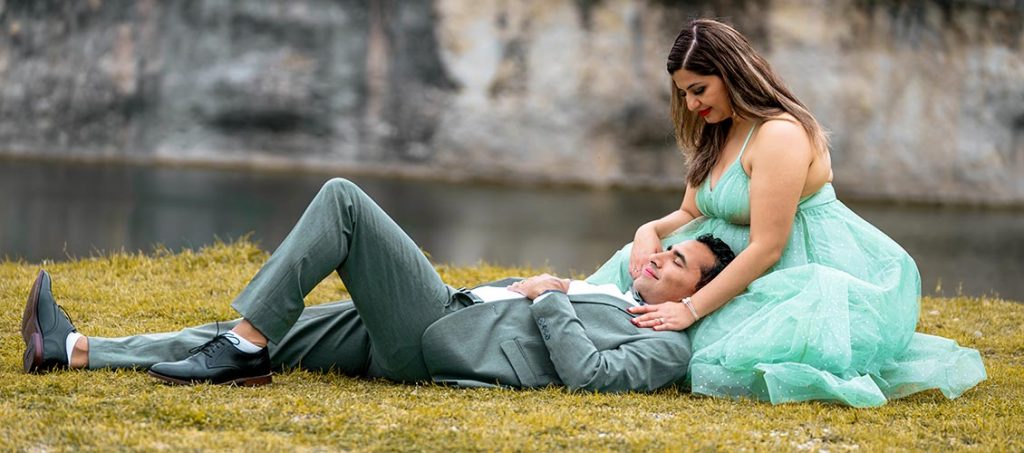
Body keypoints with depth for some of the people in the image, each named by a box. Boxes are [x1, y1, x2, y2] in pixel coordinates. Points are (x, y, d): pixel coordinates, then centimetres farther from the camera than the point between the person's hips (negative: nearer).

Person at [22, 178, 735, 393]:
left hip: (430, 336, -9)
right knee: (260, 339, 3)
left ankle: (244, 350, -16)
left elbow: (586, 372, -20)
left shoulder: (669, 349, -2)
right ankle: (73, 349, 3)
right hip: (412, 337, 9)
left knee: (342, 197, -15)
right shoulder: (612, 296, 27)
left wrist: (550, 297, -8)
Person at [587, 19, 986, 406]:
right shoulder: (717, 134, 12)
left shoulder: (780, 135, -20)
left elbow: (767, 247, -23)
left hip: (819, 271, -9)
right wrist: (650, 230, -9)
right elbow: (690, 214, 16)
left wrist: (691, 309, -24)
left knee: (730, 366, -28)